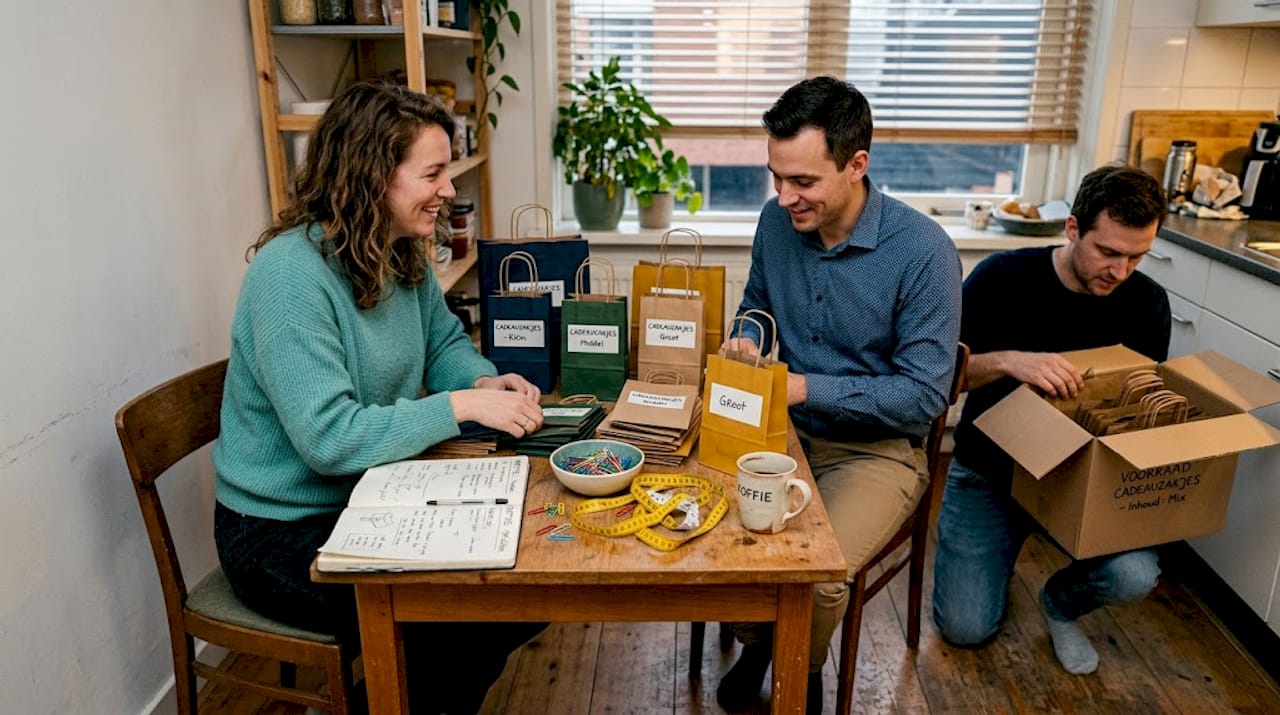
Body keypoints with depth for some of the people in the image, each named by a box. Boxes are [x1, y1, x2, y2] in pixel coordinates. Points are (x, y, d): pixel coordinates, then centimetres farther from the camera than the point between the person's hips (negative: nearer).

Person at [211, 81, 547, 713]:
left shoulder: (404, 255, -1)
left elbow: (443, 343, 13)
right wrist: (460, 406, -29)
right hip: (283, 534, -7)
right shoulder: (292, 274, -25)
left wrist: (483, 382, -8)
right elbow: (329, 438, -30)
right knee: (464, 627, -17)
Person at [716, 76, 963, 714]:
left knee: (816, 577, -27)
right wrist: (747, 336, -6)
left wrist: (808, 388, -24)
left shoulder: (923, 250, -20)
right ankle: (754, 640, 15)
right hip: (785, 426, 5)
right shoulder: (777, 221, -4)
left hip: (878, 447, -4)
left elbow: (924, 396, -18)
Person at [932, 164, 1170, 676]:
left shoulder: (1146, 303, -5)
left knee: (1133, 577, -26)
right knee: (966, 628, -8)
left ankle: (1062, 604, 11)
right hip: (988, 470, -2)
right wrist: (1009, 361, -37)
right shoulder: (1004, 278, -15)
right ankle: (1005, 541, 25)